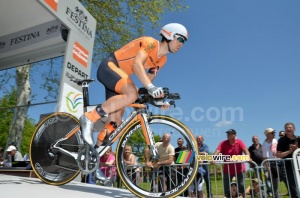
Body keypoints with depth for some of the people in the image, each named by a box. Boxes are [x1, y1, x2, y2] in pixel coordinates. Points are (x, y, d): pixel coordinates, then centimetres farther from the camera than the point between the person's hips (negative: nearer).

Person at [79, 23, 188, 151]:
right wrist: (150, 87, -42)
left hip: (117, 78, 9)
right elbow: (136, 64, -30)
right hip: (109, 67, -9)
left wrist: (159, 98, -2)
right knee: (132, 94, -35)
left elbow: (148, 80, 12)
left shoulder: (162, 60, 11)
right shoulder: (150, 42, -14)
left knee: (116, 121, 1)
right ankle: (89, 118, -25)